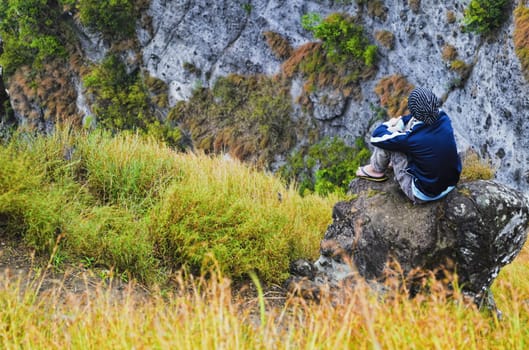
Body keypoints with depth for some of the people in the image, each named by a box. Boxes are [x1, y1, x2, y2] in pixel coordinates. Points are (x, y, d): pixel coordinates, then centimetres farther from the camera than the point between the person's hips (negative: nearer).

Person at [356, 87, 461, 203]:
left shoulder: (413, 138, -30)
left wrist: (388, 124, 7)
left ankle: (376, 170, 23)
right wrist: (401, 120, 11)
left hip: (424, 195, -6)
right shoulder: (444, 119, -17)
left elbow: (376, 137, -13)